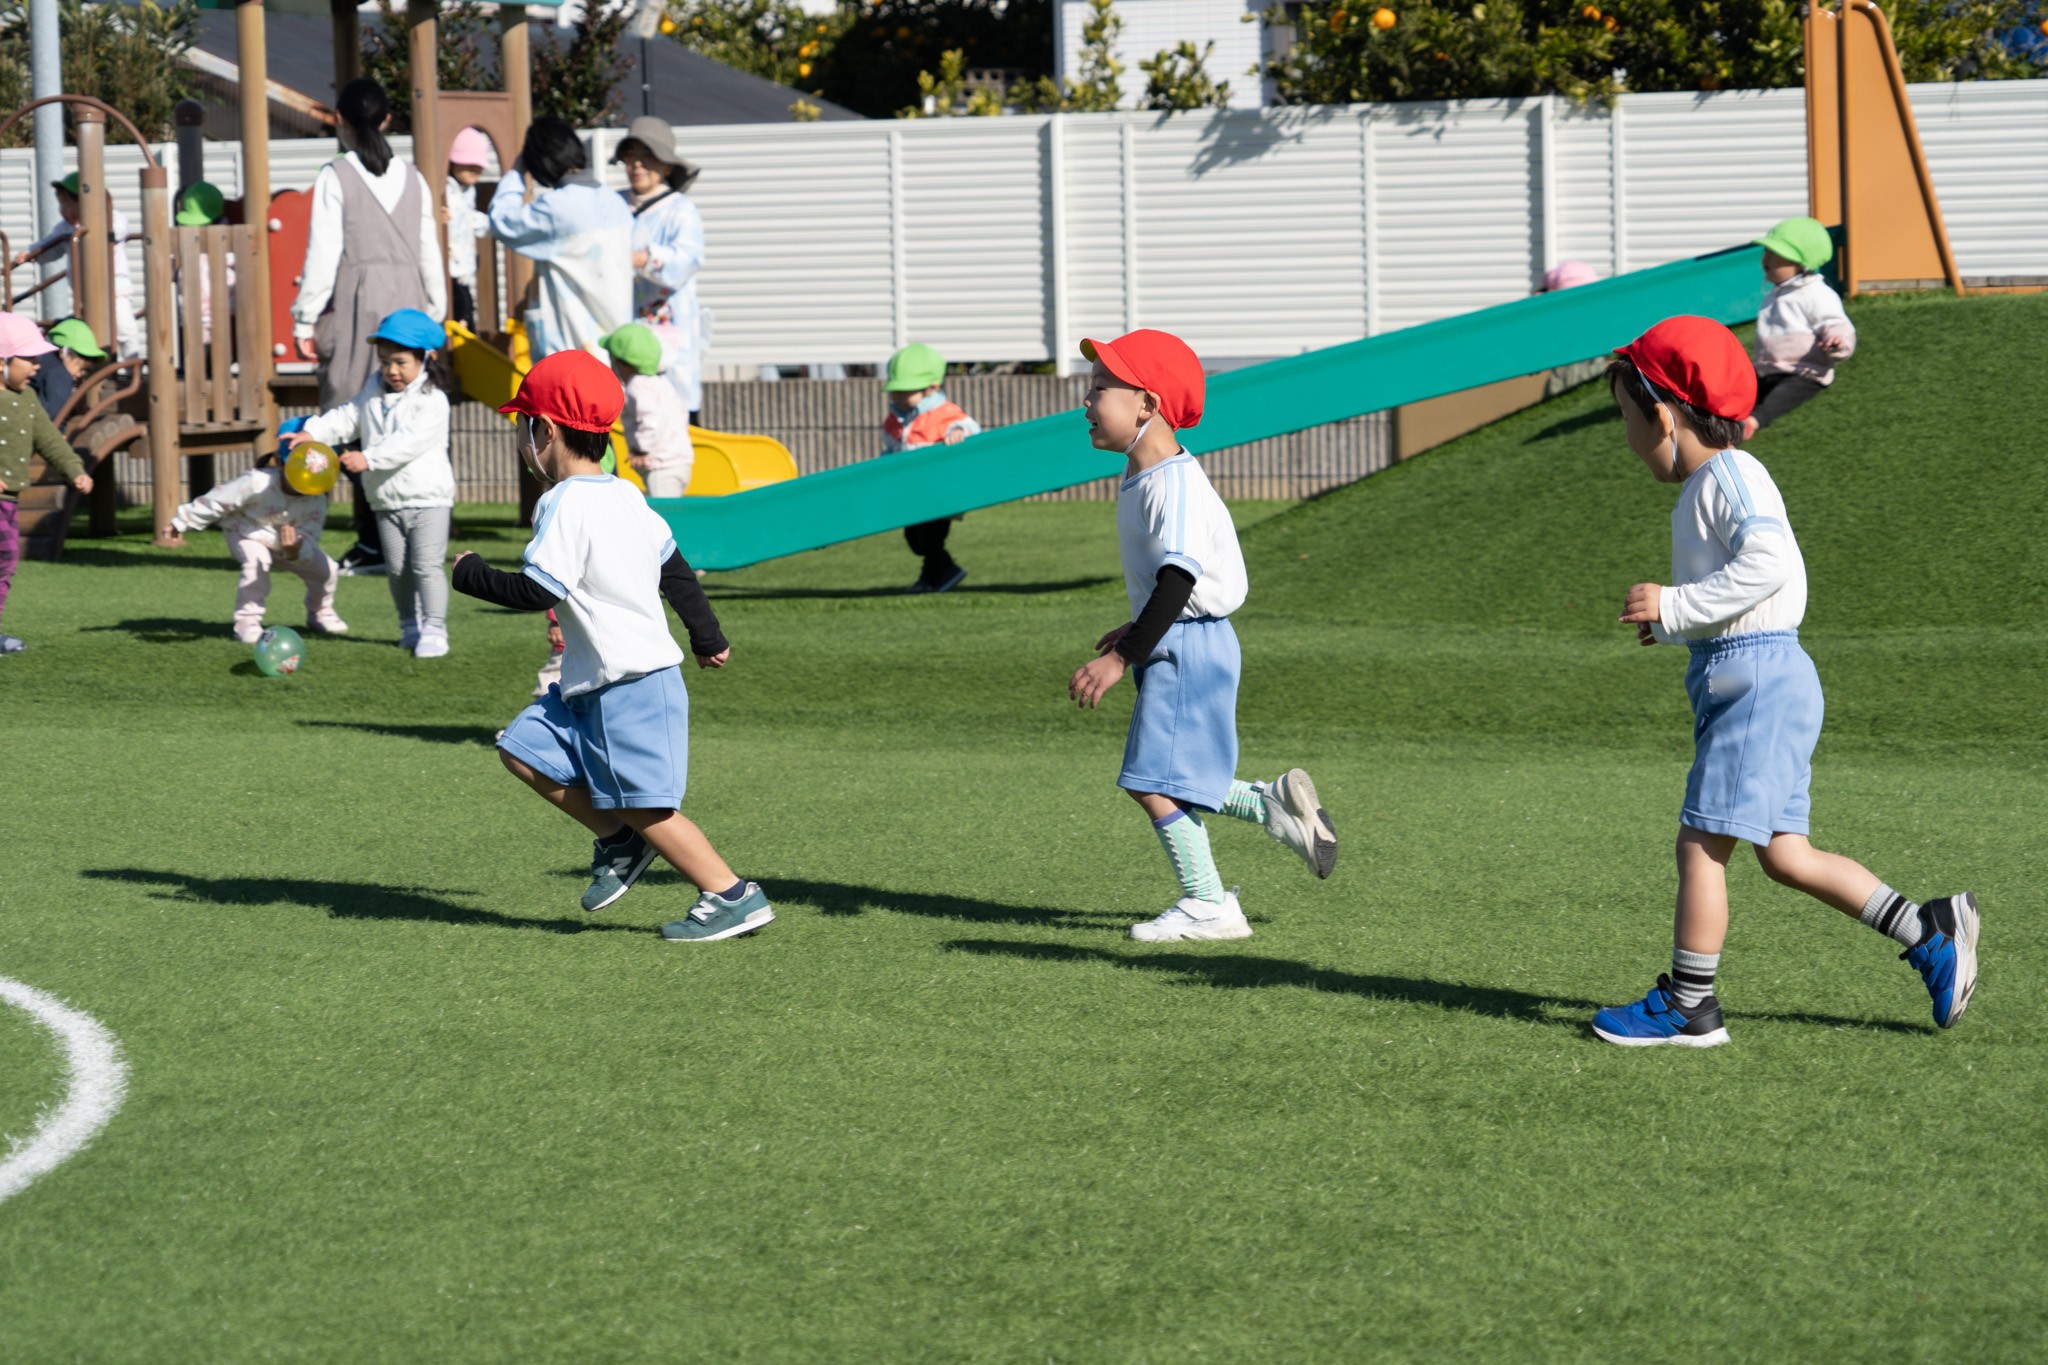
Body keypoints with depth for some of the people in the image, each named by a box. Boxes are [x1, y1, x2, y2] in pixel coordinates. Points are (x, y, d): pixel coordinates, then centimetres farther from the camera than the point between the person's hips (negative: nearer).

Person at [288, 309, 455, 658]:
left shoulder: (432, 400, -14)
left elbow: (411, 441, -26)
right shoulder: (374, 392, 9)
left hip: (427, 497, -7)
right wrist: (312, 432, -6)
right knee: (397, 568, 11)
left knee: (427, 565, -12)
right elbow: (348, 418, 11)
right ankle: (410, 625, 23)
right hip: (386, 501, 7)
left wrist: (369, 458, -34)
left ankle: (433, 630, -8)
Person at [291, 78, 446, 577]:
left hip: (357, 304, -5)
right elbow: (430, 251, 12)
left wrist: (305, 320, -3)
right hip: (407, 299, 5)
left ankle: (374, 542, -8)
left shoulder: (335, 177, -4)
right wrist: (434, 313, 20)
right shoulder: (412, 178, 11)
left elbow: (323, 253, -7)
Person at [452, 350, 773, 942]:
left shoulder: (565, 505, -17)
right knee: (525, 749, 12)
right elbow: (674, 567, 22)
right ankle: (619, 841, 16)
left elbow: (537, 591, -22)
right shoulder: (626, 496, 12)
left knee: (645, 806, -6)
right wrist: (706, 635, 34)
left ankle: (734, 897, -3)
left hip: (631, 686, -10)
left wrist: (472, 574, -7)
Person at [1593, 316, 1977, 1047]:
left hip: (1757, 677, -10)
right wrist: (1674, 623, 17)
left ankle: (1688, 1006, -2)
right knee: (1783, 854, 10)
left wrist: (1675, 605, -23)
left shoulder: (1728, 475, -12)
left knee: (1700, 842, -7)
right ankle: (1928, 933, 14)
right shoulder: (1708, 483, 19)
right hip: (1747, 678, 10)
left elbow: (1768, 563, -26)